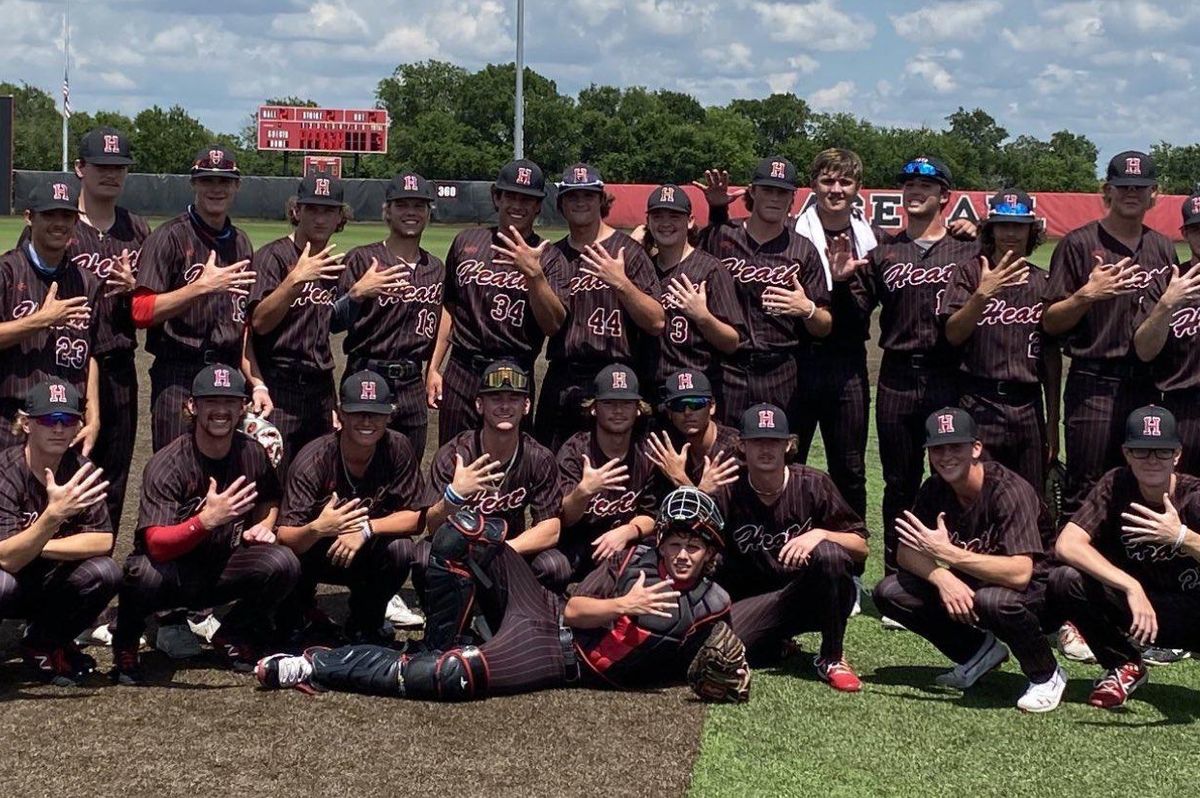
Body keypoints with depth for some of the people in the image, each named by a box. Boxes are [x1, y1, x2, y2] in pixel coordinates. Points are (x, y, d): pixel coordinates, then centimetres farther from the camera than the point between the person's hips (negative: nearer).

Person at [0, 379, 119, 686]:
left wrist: (36, 546, -21)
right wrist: (54, 514, -43)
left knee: (105, 573, -23)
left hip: (50, 585, 4)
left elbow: (103, 541, -14)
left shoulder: (81, 470, -6)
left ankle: (42, 645, 3)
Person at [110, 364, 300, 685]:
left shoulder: (253, 455, -4)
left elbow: (270, 498, 20)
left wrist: (264, 524, -2)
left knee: (284, 564, -24)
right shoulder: (166, 465, -20)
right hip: (172, 577, -4)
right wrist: (206, 520, -46)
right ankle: (125, 646, -4)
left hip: (221, 571, 4)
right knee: (145, 574, -39)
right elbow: (156, 545, -32)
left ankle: (233, 638, 5)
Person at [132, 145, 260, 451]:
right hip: (179, 378, -6)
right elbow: (141, 312, -13)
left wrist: (257, 383, 10)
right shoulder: (170, 237, -3)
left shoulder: (241, 243, 16)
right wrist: (202, 286, -19)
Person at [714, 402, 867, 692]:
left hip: (815, 599, -1)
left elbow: (861, 548, -6)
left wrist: (820, 534, -22)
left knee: (829, 554, -34)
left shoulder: (813, 485, -5)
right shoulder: (727, 493, -3)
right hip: (754, 601, 1)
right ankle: (780, 642, 8)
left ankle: (832, 659, -15)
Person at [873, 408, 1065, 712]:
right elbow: (905, 553, -7)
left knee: (994, 600, -40)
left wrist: (948, 553, -38)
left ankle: (1047, 675, -10)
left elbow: (1020, 573, -36)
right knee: (889, 592, -11)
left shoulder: (1009, 491, -25)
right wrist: (943, 577, -28)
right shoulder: (936, 489, -4)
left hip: (1036, 594, -7)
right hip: (967, 587, 7)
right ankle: (979, 651, 8)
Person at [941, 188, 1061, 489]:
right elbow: (953, 334, -9)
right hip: (979, 405, -3)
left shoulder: (1043, 283, 10)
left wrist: (1053, 421, 11)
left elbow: (1052, 354, 12)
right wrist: (982, 293, -24)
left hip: (1028, 407, 3)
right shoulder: (970, 273, 2)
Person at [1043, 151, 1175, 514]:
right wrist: (1087, 295, -20)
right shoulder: (1079, 244, 0)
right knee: (1083, 493, -4)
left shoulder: (1164, 248, 14)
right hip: (1095, 385, -5)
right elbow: (1050, 324, -5)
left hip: (1149, 386, 5)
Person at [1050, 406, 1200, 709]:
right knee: (1062, 580, -24)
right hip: (1132, 604, 3)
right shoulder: (1115, 486, -11)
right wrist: (1131, 587, -34)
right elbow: (1067, 545, -24)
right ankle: (1125, 666, 0)